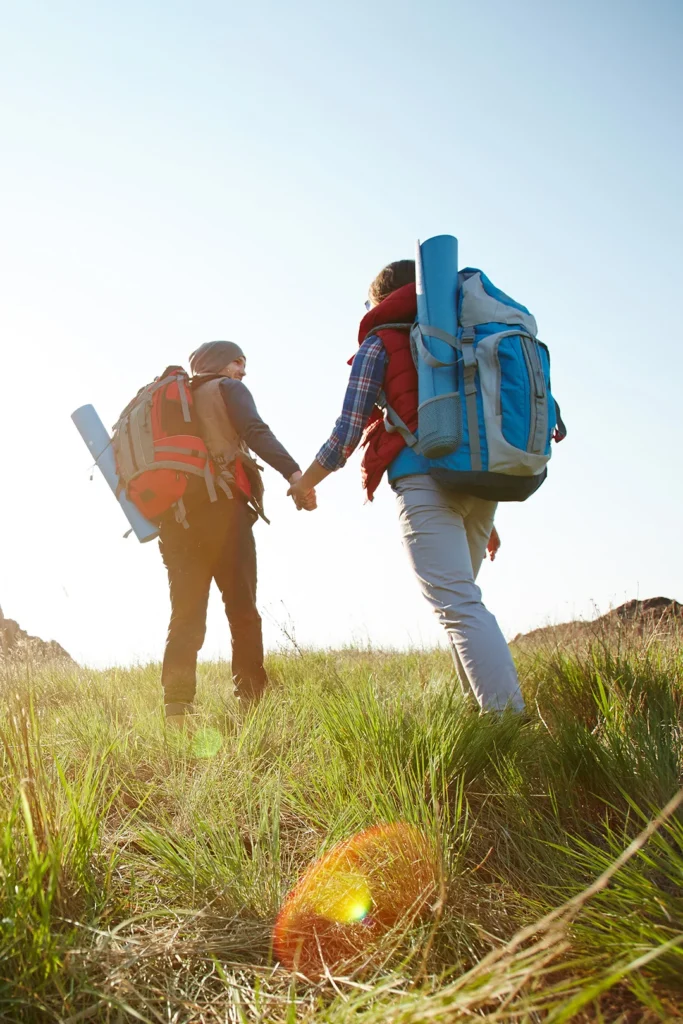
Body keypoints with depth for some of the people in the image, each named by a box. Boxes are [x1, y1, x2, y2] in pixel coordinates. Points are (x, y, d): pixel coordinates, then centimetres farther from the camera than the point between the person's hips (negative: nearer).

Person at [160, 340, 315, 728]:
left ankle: (177, 710, -8)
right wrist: (294, 472, -23)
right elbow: (256, 432, -11)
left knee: (186, 613, 2)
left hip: (175, 513, 6)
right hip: (221, 507, -5)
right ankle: (253, 705, -9)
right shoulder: (229, 390, 9)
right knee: (242, 609, -5)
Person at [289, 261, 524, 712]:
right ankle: (482, 706, 12)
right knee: (459, 601, 16)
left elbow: (348, 432, 2)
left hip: (425, 480, -7)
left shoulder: (379, 343, 7)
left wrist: (304, 483, 19)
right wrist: (485, 519, 27)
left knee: (459, 606, -12)